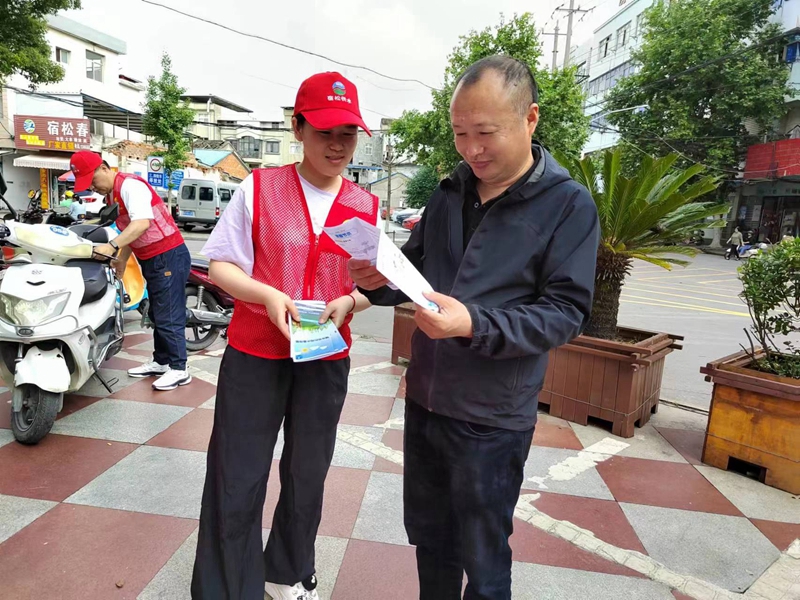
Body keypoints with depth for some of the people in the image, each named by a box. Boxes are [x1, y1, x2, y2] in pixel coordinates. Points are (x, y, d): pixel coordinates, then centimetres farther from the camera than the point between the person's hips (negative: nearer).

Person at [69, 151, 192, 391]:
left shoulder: (129, 184, -15)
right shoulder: (112, 195, 15)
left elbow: (142, 223, -30)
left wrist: (111, 246, -37)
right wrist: (119, 263, 17)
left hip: (169, 256, -11)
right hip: (152, 260, 11)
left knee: (169, 316, -7)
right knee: (157, 315, 17)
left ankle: (179, 369, 0)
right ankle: (161, 362, 28)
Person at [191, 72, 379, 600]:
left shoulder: (367, 207, 2)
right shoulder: (258, 189, -5)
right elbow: (221, 265, -4)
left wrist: (349, 302, -15)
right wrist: (267, 294, -22)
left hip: (327, 360, 3)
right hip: (254, 355, -2)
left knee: (307, 477, 17)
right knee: (237, 481, 4)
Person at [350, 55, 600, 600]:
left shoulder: (568, 205, -10)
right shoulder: (449, 194, 5)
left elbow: (566, 312, -16)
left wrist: (474, 324, -30)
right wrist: (381, 281, -12)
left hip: (492, 417, -5)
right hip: (425, 400, 5)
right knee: (429, 538, 23)